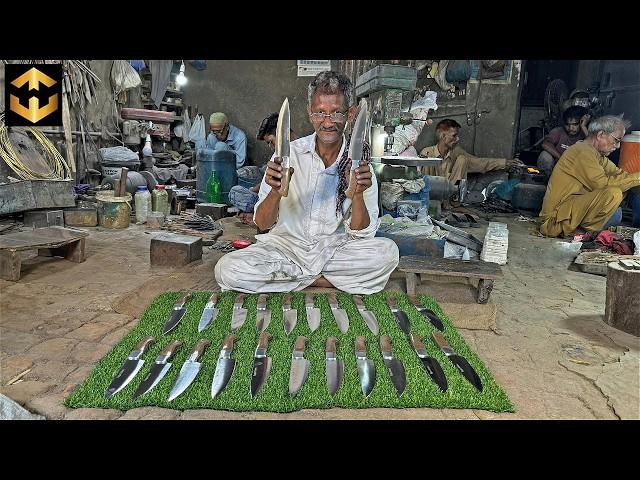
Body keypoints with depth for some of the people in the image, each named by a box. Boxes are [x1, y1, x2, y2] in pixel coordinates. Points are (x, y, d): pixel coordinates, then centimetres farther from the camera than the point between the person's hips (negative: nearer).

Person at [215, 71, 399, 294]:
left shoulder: (360, 161, -5)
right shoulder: (288, 154, -7)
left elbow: (361, 235, -5)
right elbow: (262, 224, -7)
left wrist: (357, 194, -23)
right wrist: (276, 191, -27)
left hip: (336, 249, 1)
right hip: (286, 244, 0)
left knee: (387, 251, -27)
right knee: (227, 269, -24)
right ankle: (327, 280, -10)